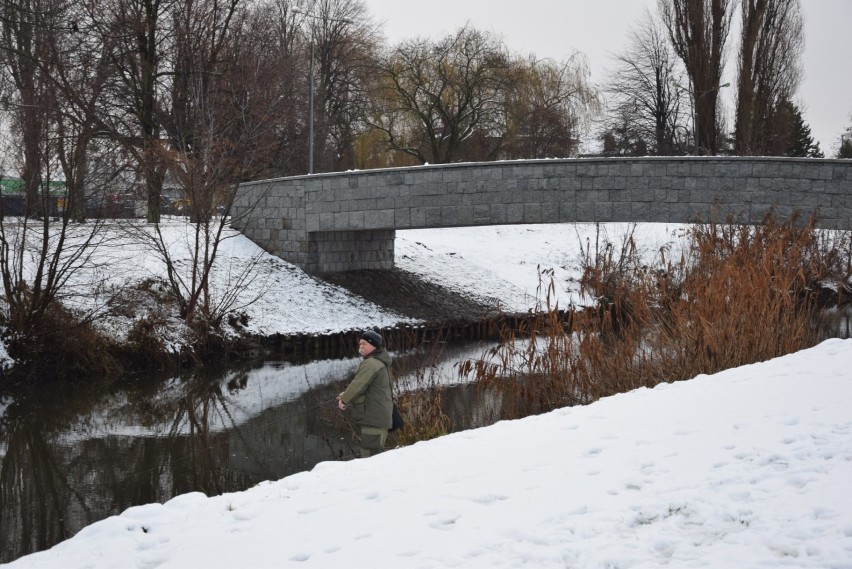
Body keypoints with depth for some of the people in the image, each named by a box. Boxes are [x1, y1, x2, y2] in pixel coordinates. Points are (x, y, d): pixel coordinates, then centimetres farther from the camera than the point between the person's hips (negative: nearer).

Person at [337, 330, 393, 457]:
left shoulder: (370, 363, -17)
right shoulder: (380, 362, 18)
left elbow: (358, 384, -19)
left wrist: (344, 399, -3)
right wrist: (347, 395, 12)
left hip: (373, 417, -11)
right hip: (380, 417, 11)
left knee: (369, 453, -13)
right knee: (377, 452, 17)